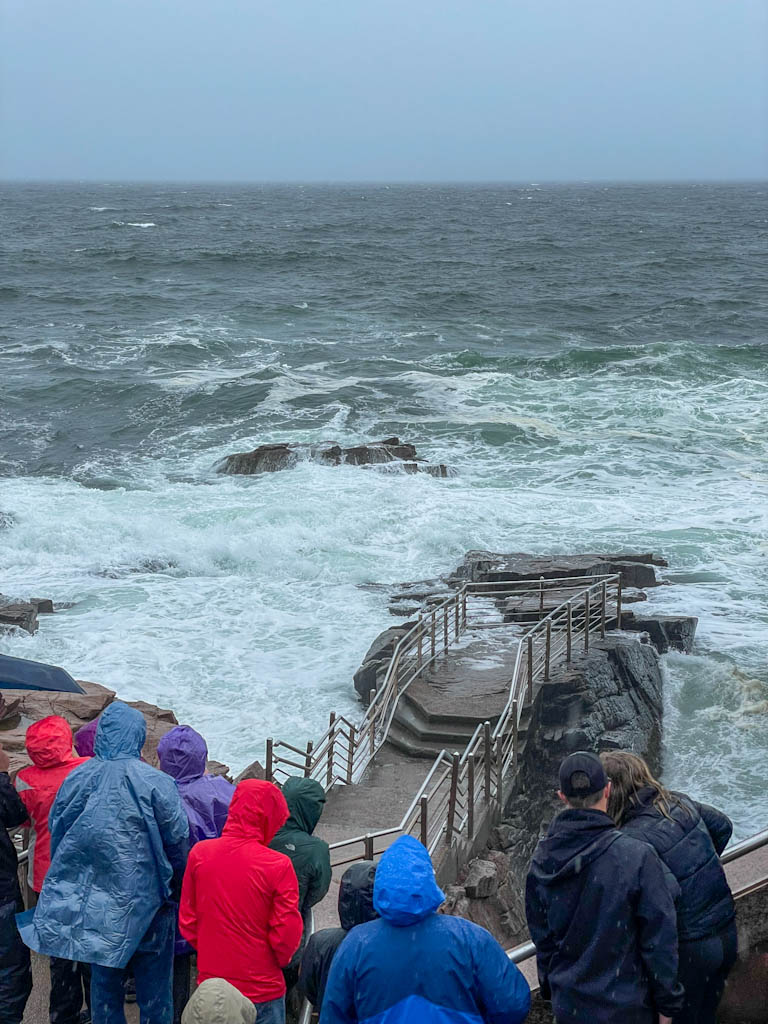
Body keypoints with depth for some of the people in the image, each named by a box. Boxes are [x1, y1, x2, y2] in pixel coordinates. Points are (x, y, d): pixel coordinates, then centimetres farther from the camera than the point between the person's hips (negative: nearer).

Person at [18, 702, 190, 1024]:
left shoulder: (75, 780, -5)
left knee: (103, 979, 17)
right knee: (153, 985, 9)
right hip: (145, 899, -3)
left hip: (94, 900, 3)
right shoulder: (155, 783, -16)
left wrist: (71, 886, 19)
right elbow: (178, 841, -10)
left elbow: (57, 836, 5)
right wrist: (174, 887, 7)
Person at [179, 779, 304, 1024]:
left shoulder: (199, 854, -7)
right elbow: (287, 933, -13)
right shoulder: (278, 866, -19)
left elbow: (186, 920, 2)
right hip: (261, 988, -4)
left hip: (210, 981, 4)